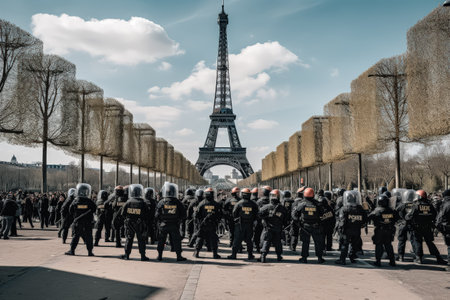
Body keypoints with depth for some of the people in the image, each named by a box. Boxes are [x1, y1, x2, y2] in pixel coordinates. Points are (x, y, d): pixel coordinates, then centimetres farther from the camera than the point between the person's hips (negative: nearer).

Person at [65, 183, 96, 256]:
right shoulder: (89, 201, -9)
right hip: (88, 222, -1)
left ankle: (72, 250, 12)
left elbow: (70, 211, 3)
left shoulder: (75, 201, -5)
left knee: (76, 236, 12)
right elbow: (94, 209, 0)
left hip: (77, 222, 1)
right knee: (88, 236, 5)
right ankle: (90, 251, 6)